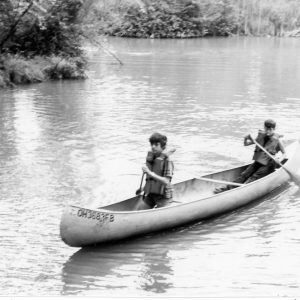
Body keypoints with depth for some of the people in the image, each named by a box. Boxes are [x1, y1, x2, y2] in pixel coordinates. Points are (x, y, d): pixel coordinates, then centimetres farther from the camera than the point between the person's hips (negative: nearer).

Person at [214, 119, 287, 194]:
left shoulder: (276, 139, -5)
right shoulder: (261, 136, 7)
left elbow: (284, 153, 1)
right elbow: (246, 144, 11)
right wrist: (246, 139, -11)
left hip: (268, 165, -5)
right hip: (258, 162, 5)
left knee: (254, 177, -25)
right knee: (244, 175, -13)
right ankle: (228, 187, -26)